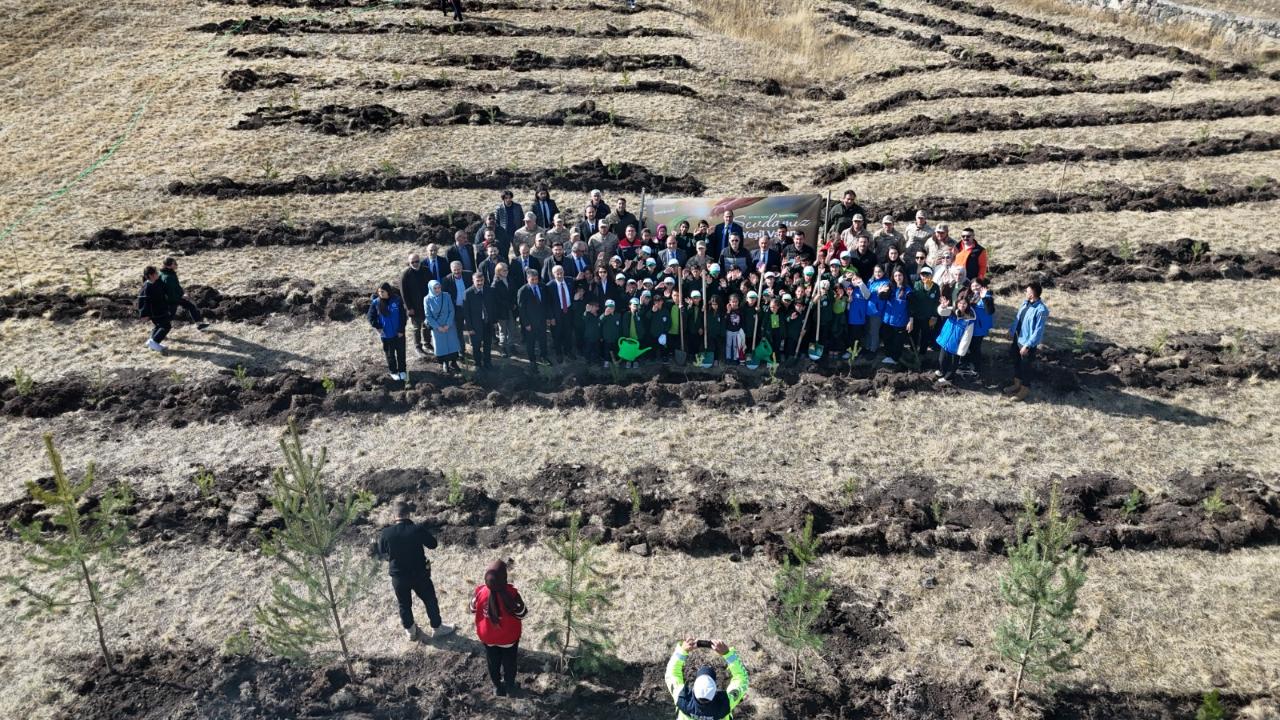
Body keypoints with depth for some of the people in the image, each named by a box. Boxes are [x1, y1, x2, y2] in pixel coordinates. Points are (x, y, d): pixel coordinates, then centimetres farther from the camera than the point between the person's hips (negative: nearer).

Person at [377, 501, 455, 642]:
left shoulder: (385, 533, -16)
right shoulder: (418, 529, -22)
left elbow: (382, 553, 1)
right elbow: (433, 544, -6)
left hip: (398, 576, 2)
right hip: (419, 573, -2)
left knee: (404, 605, 23)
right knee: (430, 601, 20)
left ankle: (410, 632, 40)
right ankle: (437, 628, 35)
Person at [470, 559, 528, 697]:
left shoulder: (479, 592, -26)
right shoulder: (511, 594, -34)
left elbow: (473, 610, -5)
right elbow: (522, 614, -18)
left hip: (487, 637, 2)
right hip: (509, 637, -2)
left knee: (493, 662, 28)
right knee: (509, 662, 25)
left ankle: (498, 687, 48)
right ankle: (510, 687, 46)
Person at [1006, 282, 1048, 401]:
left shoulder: (1041, 310, -26)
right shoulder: (1025, 303, -1)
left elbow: (1038, 331, -24)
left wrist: (1027, 345, -23)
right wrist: (1011, 332, 13)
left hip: (1028, 343, -8)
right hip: (1017, 339, 8)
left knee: (1026, 366, 8)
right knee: (1016, 362, 22)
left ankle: (1025, 389, 27)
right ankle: (1017, 384, 41)